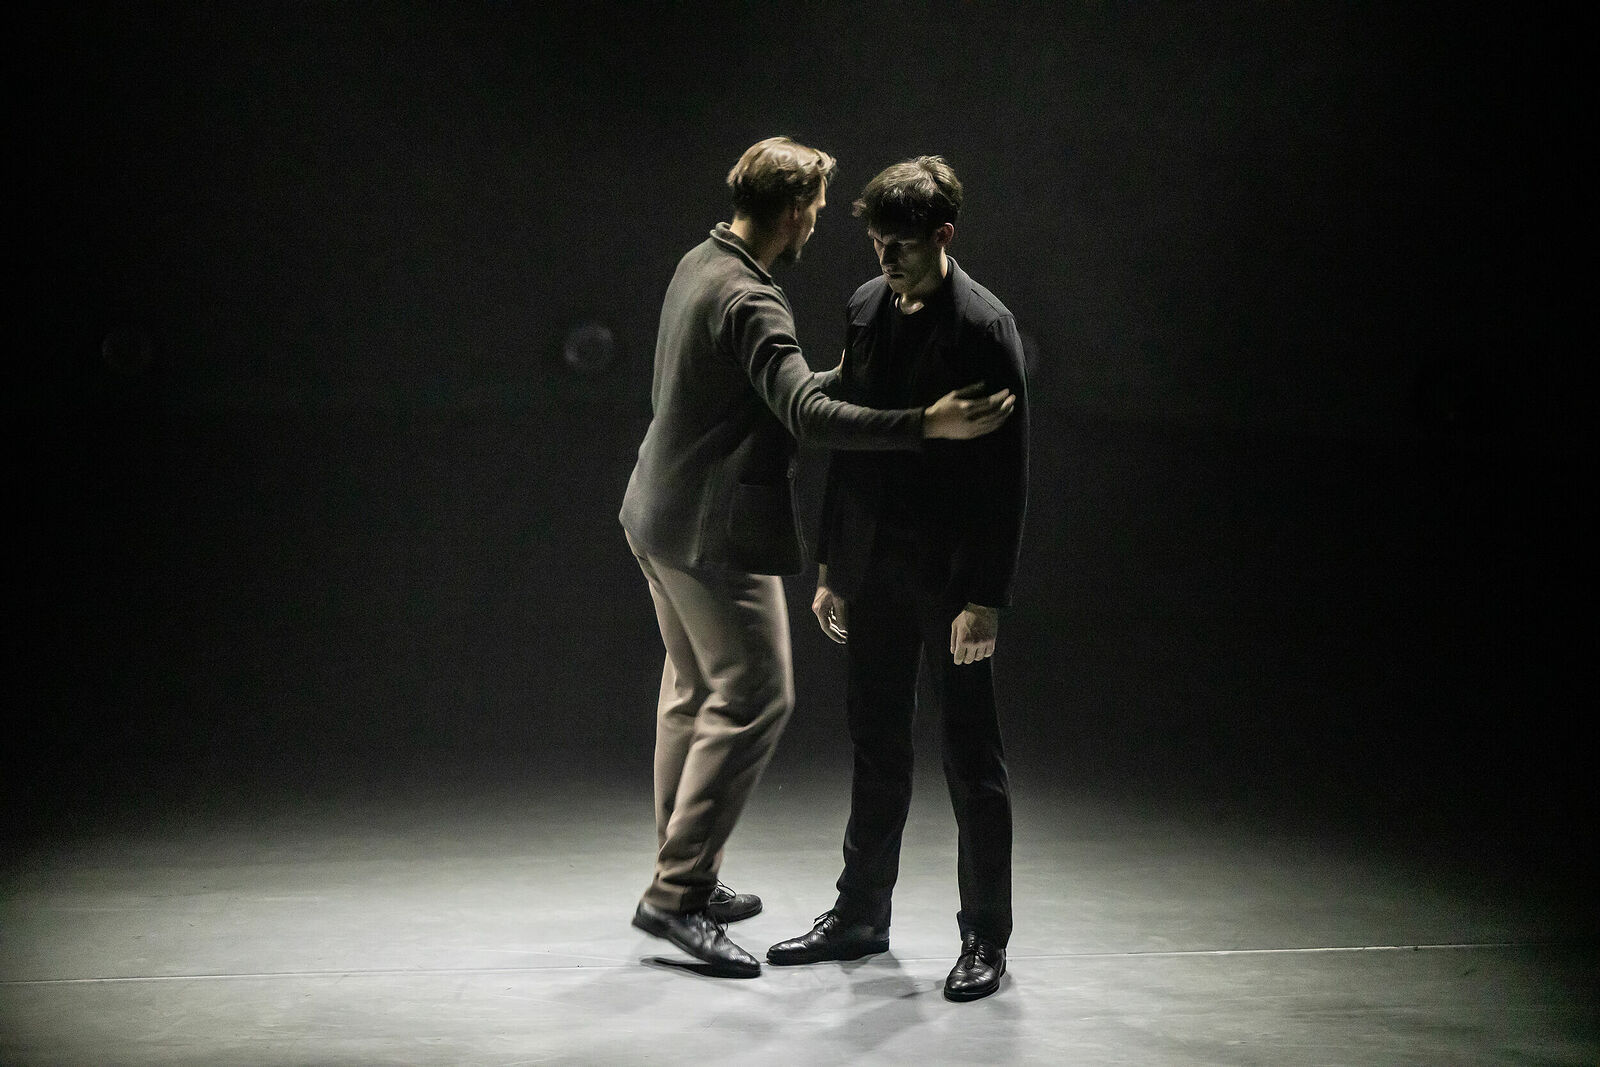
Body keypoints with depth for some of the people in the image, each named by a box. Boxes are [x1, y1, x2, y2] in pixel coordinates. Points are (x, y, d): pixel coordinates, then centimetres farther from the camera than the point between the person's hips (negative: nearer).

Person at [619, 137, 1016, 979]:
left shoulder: (699, 264, 10)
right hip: (713, 532, -11)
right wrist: (925, 425, -35)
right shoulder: (749, 302, -22)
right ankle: (676, 893, -2)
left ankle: (685, 878, 26)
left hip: (659, 516, 11)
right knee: (753, 699, -5)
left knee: (693, 691, 17)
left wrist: (845, 375, 28)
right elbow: (805, 415, -33)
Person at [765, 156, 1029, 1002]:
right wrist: (832, 568, 12)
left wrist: (986, 599, -18)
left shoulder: (983, 329, -13)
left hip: (950, 575, -6)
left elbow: (1004, 478, -15)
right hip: (874, 567, 7)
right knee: (875, 746, 15)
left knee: (970, 755, 3)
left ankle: (985, 938, 14)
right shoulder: (867, 307, 7)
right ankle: (860, 915, 28)